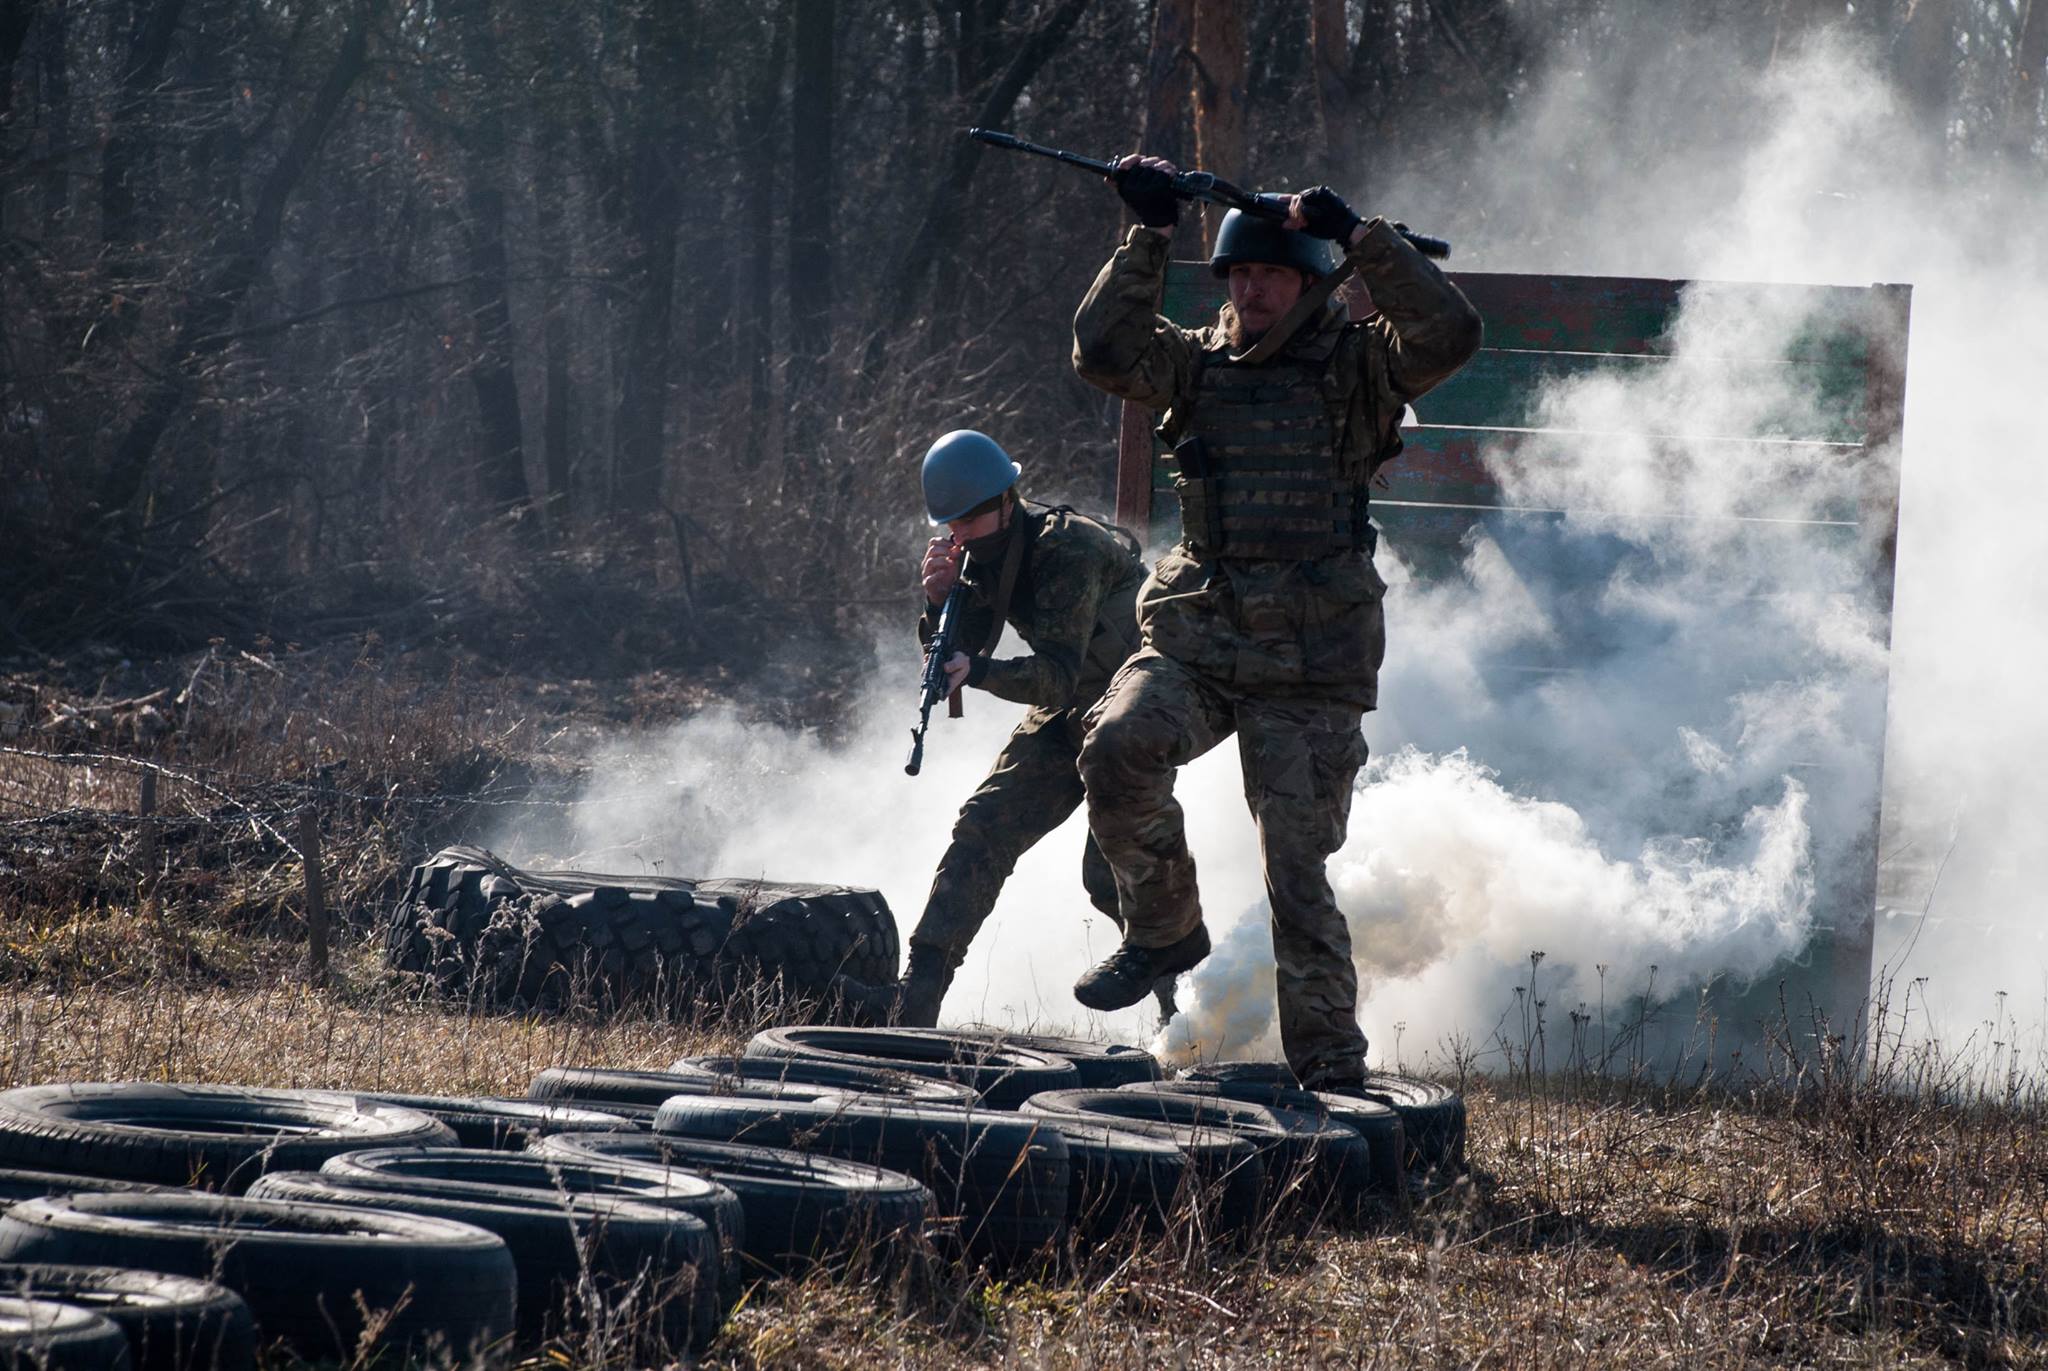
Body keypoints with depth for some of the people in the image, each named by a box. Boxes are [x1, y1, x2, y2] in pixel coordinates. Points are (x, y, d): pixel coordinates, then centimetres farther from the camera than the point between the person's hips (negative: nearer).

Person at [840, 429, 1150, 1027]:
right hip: (1068, 710, 8)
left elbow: (1058, 675, -34)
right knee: (983, 828, -5)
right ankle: (914, 1001, -10)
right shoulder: (985, 553, -4)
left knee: (1109, 874, -19)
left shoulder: (1067, 549, -29)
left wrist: (978, 671, -49)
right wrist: (939, 598, -23)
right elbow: (954, 653, -5)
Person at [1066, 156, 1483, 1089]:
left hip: (1310, 666, -2)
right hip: (1192, 641, 3)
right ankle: (1163, 926, -4)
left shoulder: (1355, 366, 3)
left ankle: (1330, 1071, 7)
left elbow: (1449, 336, -14)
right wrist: (1148, 237, -8)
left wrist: (1363, 238, -16)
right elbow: (1105, 354, -5)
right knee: (1119, 747, -28)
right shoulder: (1199, 364, 11)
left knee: (1299, 878, -5)